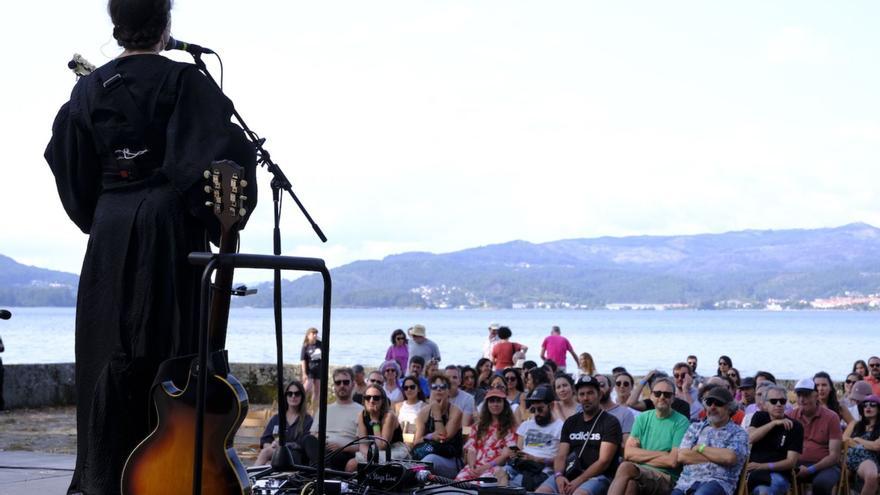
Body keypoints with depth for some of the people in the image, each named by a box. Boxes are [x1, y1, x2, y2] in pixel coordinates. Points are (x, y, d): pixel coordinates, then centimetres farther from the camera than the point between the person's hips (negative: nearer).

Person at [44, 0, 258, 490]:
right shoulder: (184, 81, -7)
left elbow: (71, 170, 10)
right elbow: (224, 151, -16)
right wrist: (220, 224, -6)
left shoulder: (89, 88, 7)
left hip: (109, 234, 4)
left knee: (109, 354, 10)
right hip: (169, 229, -4)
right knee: (170, 348, 0)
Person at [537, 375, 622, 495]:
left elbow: (604, 461, -9)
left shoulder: (610, 422, 0)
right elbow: (561, 456, 11)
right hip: (573, 474, 5)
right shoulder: (570, 422, 18)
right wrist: (558, 475, -12)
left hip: (599, 476, -5)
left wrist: (578, 482, -18)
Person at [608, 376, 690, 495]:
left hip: (666, 478, -4)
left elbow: (673, 461, -10)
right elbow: (628, 453, 4)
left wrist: (641, 457, -2)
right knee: (631, 483, -35)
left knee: (626, 468, -33)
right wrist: (661, 454, -5)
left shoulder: (681, 422, 0)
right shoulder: (642, 418, 15)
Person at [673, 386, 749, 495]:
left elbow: (730, 457, -11)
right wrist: (718, 456, 1)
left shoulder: (738, 433, 11)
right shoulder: (695, 427, 21)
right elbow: (682, 456, 5)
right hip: (687, 481, 3)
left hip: (718, 482, -3)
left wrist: (700, 448, 2)